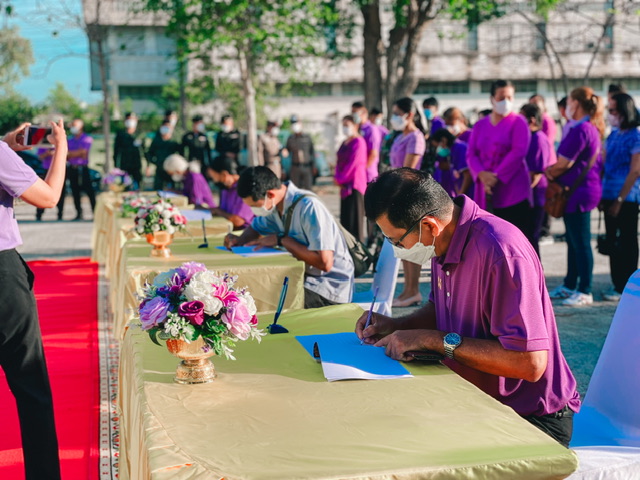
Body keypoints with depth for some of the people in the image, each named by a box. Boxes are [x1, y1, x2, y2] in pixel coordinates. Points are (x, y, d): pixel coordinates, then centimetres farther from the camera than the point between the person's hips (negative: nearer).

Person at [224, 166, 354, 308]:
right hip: (306, 278, 8)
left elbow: (325, 263, -28)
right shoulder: (275, 204, 2)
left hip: (330, 287, -8)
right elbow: (255, 228, 23)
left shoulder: (309, 207, -23)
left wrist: (281, 240, -20)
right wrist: (240, 240, -1)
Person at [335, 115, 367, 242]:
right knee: (345, 216, 11)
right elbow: (339, 161, 15)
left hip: (355, 183, -9)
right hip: (345, 184, 9)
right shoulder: (345, 142, 16)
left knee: (354, 215, -7)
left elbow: (353, 163, -16)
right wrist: (338, 177, -2)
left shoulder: (358, 142, -11)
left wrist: (340, 179, -9)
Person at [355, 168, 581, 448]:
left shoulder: (501, 251, -25)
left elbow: (530, 363, -29)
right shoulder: (443, 241, 3)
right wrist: (395, 326, 4)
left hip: (529, 418, -8)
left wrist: (435, 340, -23)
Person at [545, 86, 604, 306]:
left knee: (581, 243, -4)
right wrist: (553, 170, 3)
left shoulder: (580, 130, -18)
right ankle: (569, 286, 26)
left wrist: (549, 173, 2)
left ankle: (585, 292, 2)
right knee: (574, 241, 16)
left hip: (578, 191, -10)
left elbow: (564, 164, -17)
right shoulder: (592, 128, 14)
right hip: (587, 188, 10)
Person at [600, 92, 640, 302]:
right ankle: (617, 284, 20)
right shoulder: (613, 136, 11)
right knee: (613, 242, 11)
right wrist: (601, 195, 8)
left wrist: (620, 200, -15)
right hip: (610, 197, 7)